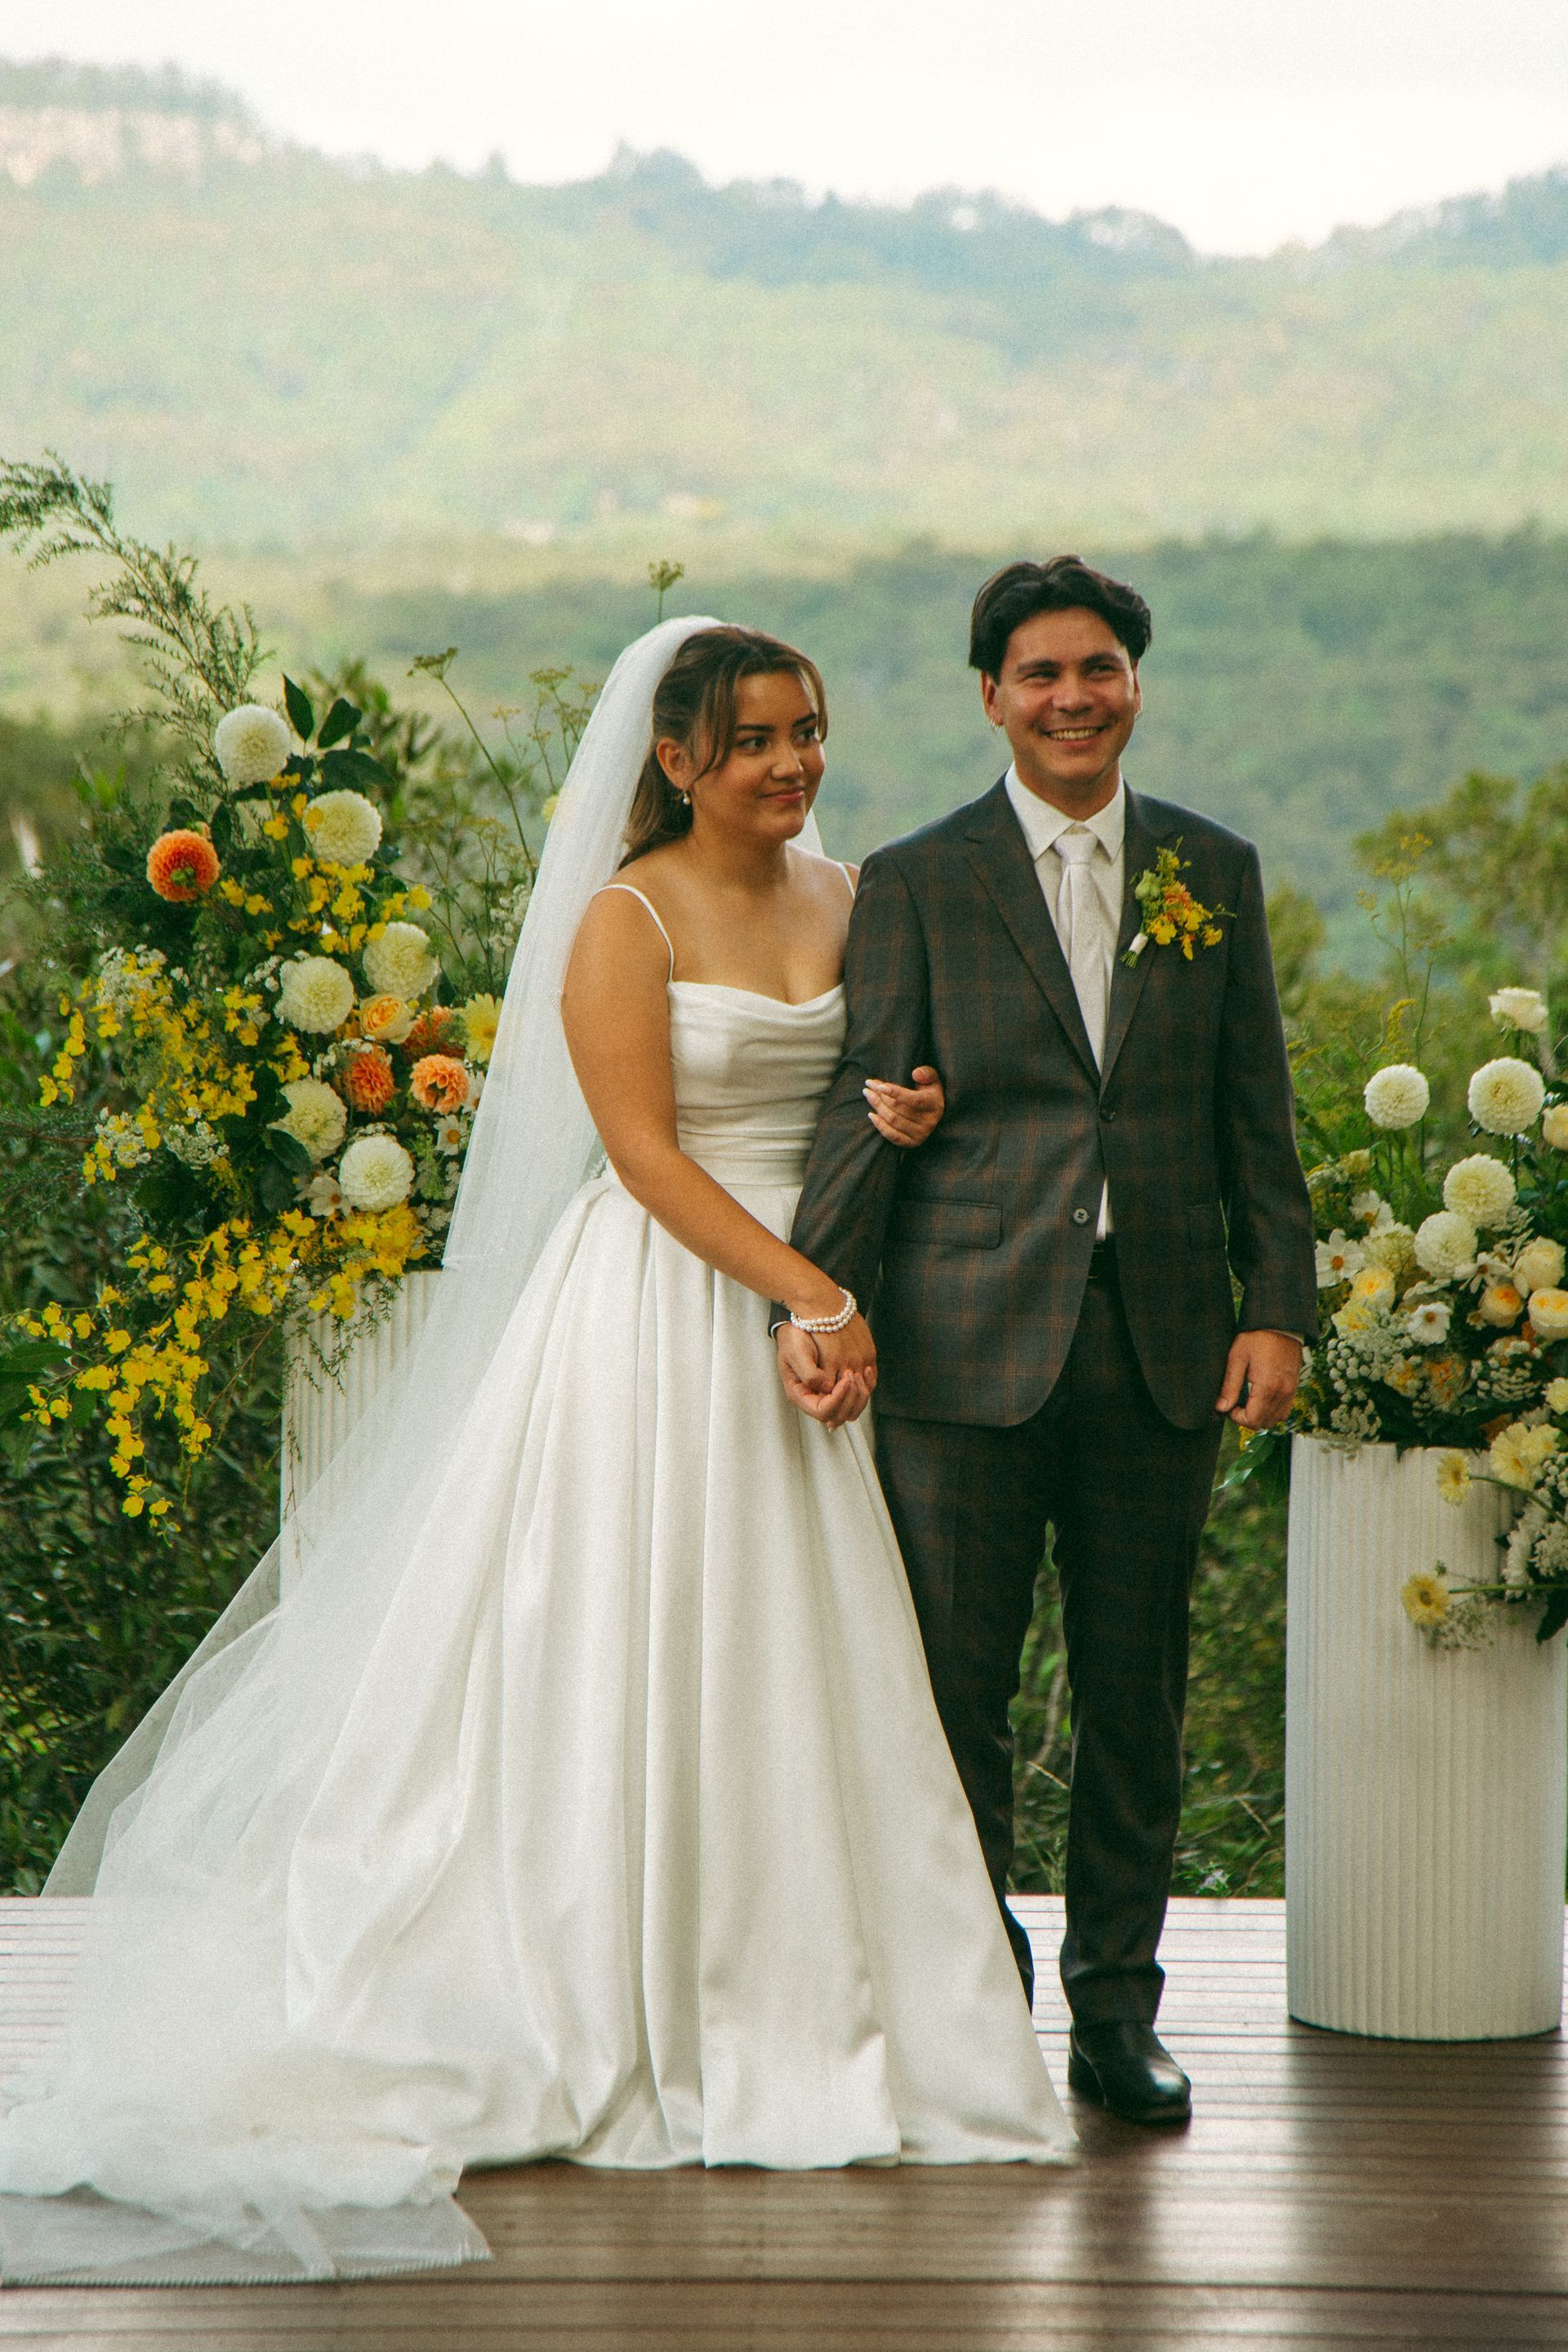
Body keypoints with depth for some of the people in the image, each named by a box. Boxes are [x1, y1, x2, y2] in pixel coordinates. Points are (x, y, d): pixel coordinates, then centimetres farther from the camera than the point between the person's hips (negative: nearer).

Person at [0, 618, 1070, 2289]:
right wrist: (809, 1295, -18)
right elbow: (647, 1153, -13)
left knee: (798, 1669, 5)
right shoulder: (627, 920, -7)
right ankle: (605, 2021, 5)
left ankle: (790, 2011, 14)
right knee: (624, 1659, -2)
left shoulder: (847, 898, 10)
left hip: (815, 1307, 6)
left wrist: (911, 1115, -5)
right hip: (662, 1308, -6)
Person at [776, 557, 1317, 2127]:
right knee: (953, 1696, 2)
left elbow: (1256, 1115, 10)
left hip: (1162, 1347, 2)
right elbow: (865, 1108, -3)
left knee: (1136, 1699, 9)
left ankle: (1117, 2010, 20)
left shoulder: (1216, 872, 10)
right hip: (967, 1347, -2)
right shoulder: (917, 884, 2)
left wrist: (1278, 1306, 3)